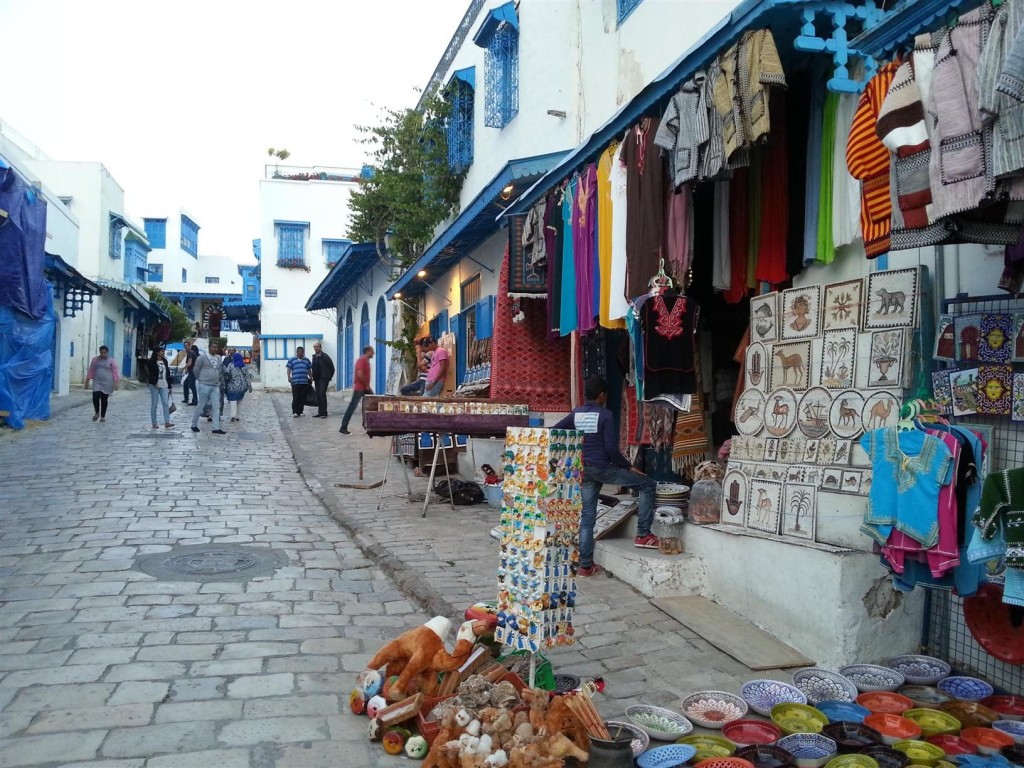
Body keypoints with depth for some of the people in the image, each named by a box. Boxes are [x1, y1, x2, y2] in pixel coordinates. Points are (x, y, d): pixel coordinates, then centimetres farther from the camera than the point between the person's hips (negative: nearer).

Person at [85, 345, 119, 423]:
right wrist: (87, 381, 7)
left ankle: (103, 416, 15)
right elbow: (91, 371, 10)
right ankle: (96, 413, 12)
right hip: (97, 382, 2)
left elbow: (115, 372, -3)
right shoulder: (95, 359, 7)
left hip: (107, 383, -2)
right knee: (95, 397, -13)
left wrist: (116, 383, -11)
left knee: (104, 399, 4)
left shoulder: (111, 361, 0)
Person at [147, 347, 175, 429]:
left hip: (164, 386, 4)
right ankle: (154, 423, 7)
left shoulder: (165, 361, 13)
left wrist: (169, 386, 13)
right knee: (154, 404, 2)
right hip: (154, 386, -4)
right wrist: (154, 383, -18)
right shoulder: (152, 362, -3)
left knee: (165, 403, -6)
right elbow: (150, 374, -7)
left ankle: (167, 422, -11)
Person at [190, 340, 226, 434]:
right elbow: (196, 369, -2)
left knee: (216, 407, 0)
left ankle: (216, 428, 0)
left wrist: (217, 380, 13)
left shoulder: (218, 359, 11)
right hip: (204, 385, -5)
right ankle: (194, 425, 18)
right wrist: (201, 379, 7)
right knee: (201, 406, 3)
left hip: (215, 386, 6)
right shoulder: (202, 357, -7)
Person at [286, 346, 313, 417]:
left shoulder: (307, 360, 16)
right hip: (295, 382, -3)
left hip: (305, 382, 3)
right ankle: (295, 412, -5)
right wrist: (289, 377, -9)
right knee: (295, 398, -7)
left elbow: (309, 370, 21)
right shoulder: (292, 360, 8)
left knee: (303, 398, 3)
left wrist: (311, 378, 16)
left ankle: (300, 412, 10)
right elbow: (289, 369, 4)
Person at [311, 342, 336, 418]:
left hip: (324, 378, -7)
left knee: (322, 394, -12)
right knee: (318, 396, 7)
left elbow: (332, 368, -6)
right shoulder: (314, 357, 11)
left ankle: (324, 413, -9)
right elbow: (314, 368, 17)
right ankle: (320, 412, 13)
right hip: (317, 379, 7)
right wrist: (313, 377, 10)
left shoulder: (325, 356, -8)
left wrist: (329, 377, -3)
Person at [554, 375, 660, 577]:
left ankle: (585, 565, 13)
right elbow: (611, 448, -14)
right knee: (648, 485, 6)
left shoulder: (575, 414, 7)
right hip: (603, 468, -6)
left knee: (587, 516, 12)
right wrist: (628, 467, -3)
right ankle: (643, 535, 4)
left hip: (584, 470, 6)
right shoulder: (605, 415, -10)